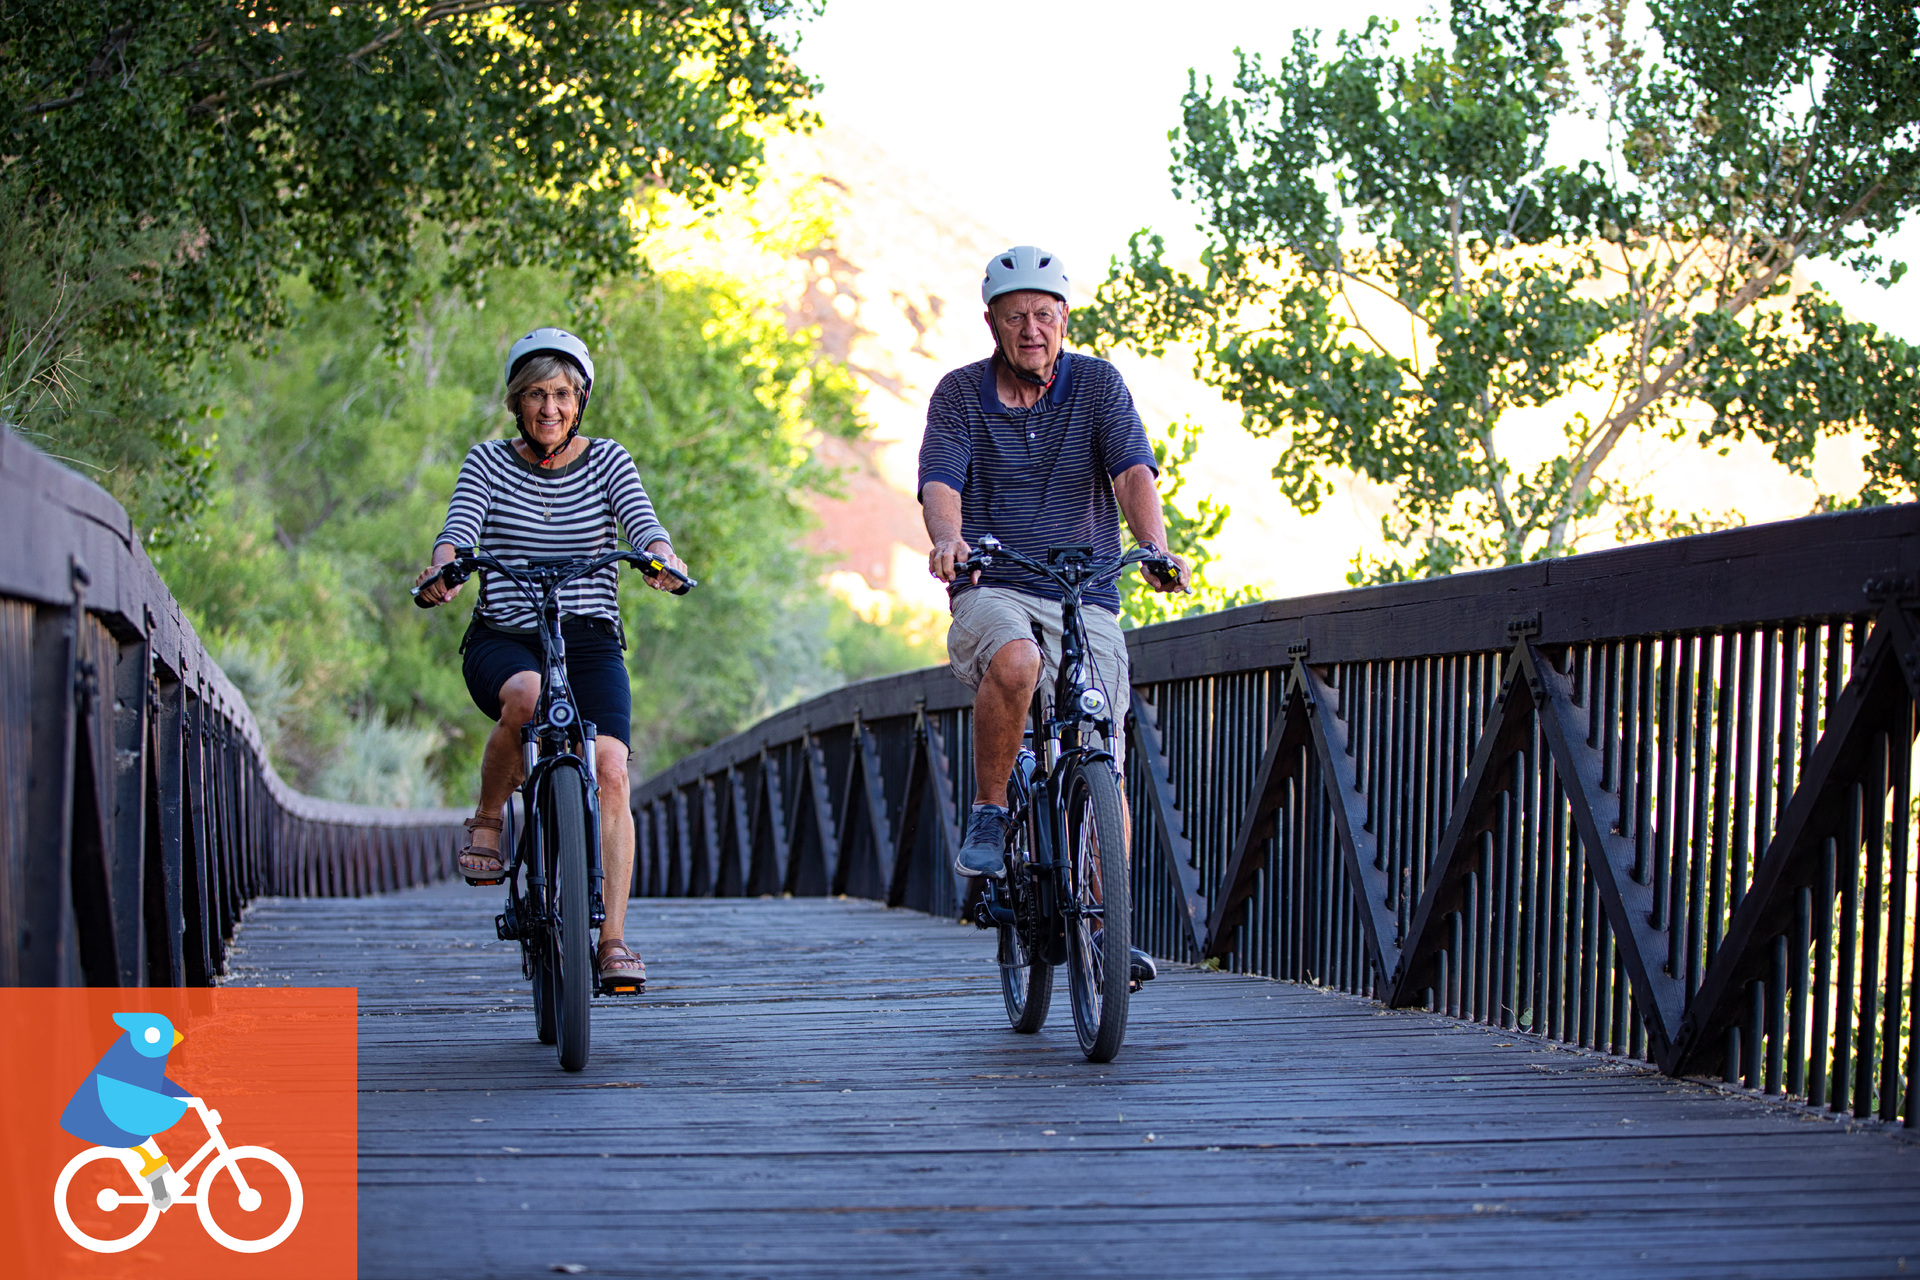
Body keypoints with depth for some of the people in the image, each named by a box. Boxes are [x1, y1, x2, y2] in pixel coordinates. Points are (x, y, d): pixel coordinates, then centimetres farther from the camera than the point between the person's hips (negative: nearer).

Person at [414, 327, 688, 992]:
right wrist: (443, 568, -36)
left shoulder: (608, 462, 6)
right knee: (526, 696, -37)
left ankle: (612, 938, -16)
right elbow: (460, 526, -13)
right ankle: (487, 820, -11)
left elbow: (642, 521, -12)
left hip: (590, 641, 1)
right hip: (502, 641, -1)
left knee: (609, 772, -20)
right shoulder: (488, 462, 5)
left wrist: (662, 556, -36)